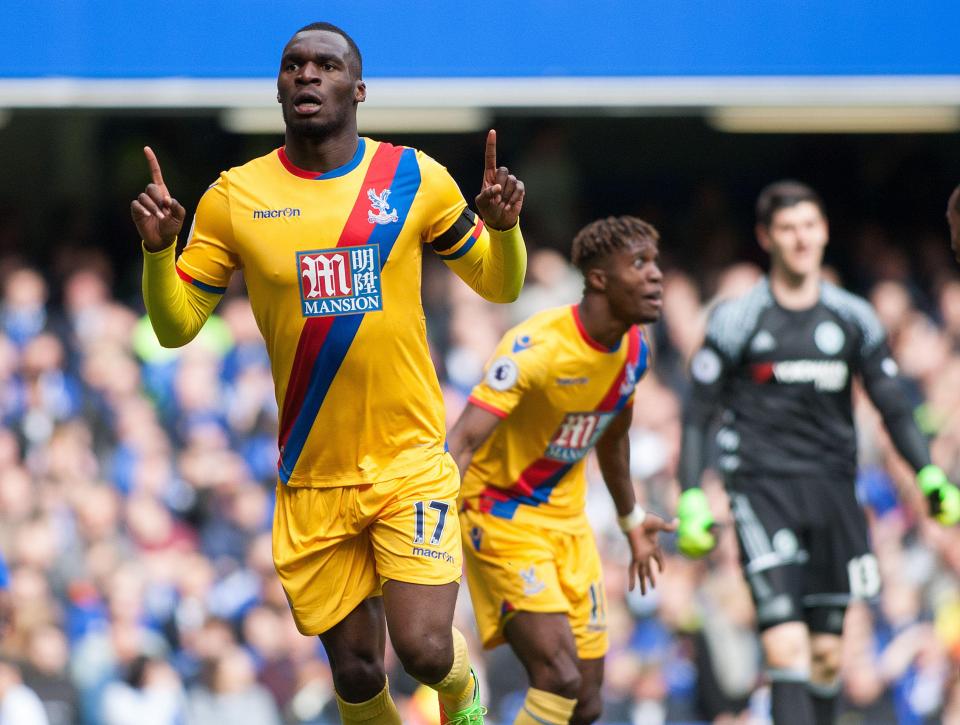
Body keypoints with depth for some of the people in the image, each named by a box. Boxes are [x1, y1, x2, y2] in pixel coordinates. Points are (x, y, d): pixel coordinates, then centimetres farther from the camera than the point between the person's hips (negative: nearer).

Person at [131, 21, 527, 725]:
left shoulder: (414, 178, 0)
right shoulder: (235, 197, -1)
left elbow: (499, 285, 9)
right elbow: (175, 326, 3)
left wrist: (503, 226, -12)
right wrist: (158, 247, -15)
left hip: (411, 462, -1)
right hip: (312, 479, 1)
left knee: (424, 649, -14)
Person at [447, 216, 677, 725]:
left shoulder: (634, 350, 0)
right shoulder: (536, 348, -24)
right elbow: (463, 440, -32)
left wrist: (631, 519, 33)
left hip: (567, 521, 8)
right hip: (502, 518, -7)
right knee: (560, 680, -22)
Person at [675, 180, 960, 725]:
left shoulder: (855, 318, 9)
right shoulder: (737, 320, 1)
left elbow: (895, 409, 12)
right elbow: (699, 416, 4)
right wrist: (691, 499, -6)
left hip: (833, 490, 4)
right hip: (763, 490, -4)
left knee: (827, 654, 5)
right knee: (788, 648, -17)